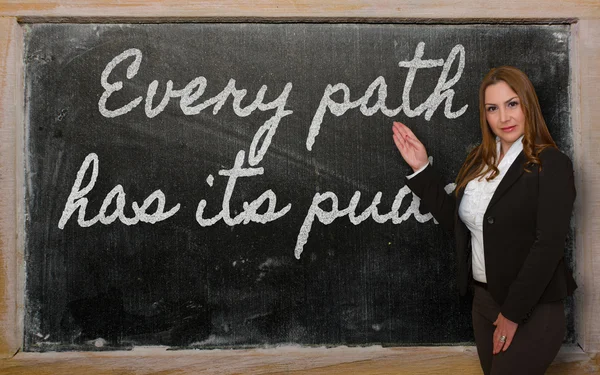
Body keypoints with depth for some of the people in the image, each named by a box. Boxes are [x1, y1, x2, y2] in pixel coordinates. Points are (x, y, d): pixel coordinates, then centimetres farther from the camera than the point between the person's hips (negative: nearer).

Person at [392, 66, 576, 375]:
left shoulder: (552, 164, -13)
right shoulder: (479, 161, 6)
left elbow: (548, 246, -18)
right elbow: (453, 219, 9)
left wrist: (513, 313, -16)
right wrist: (421, 169, 2)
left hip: (532, 310, -6)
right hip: (483, 300, 6)